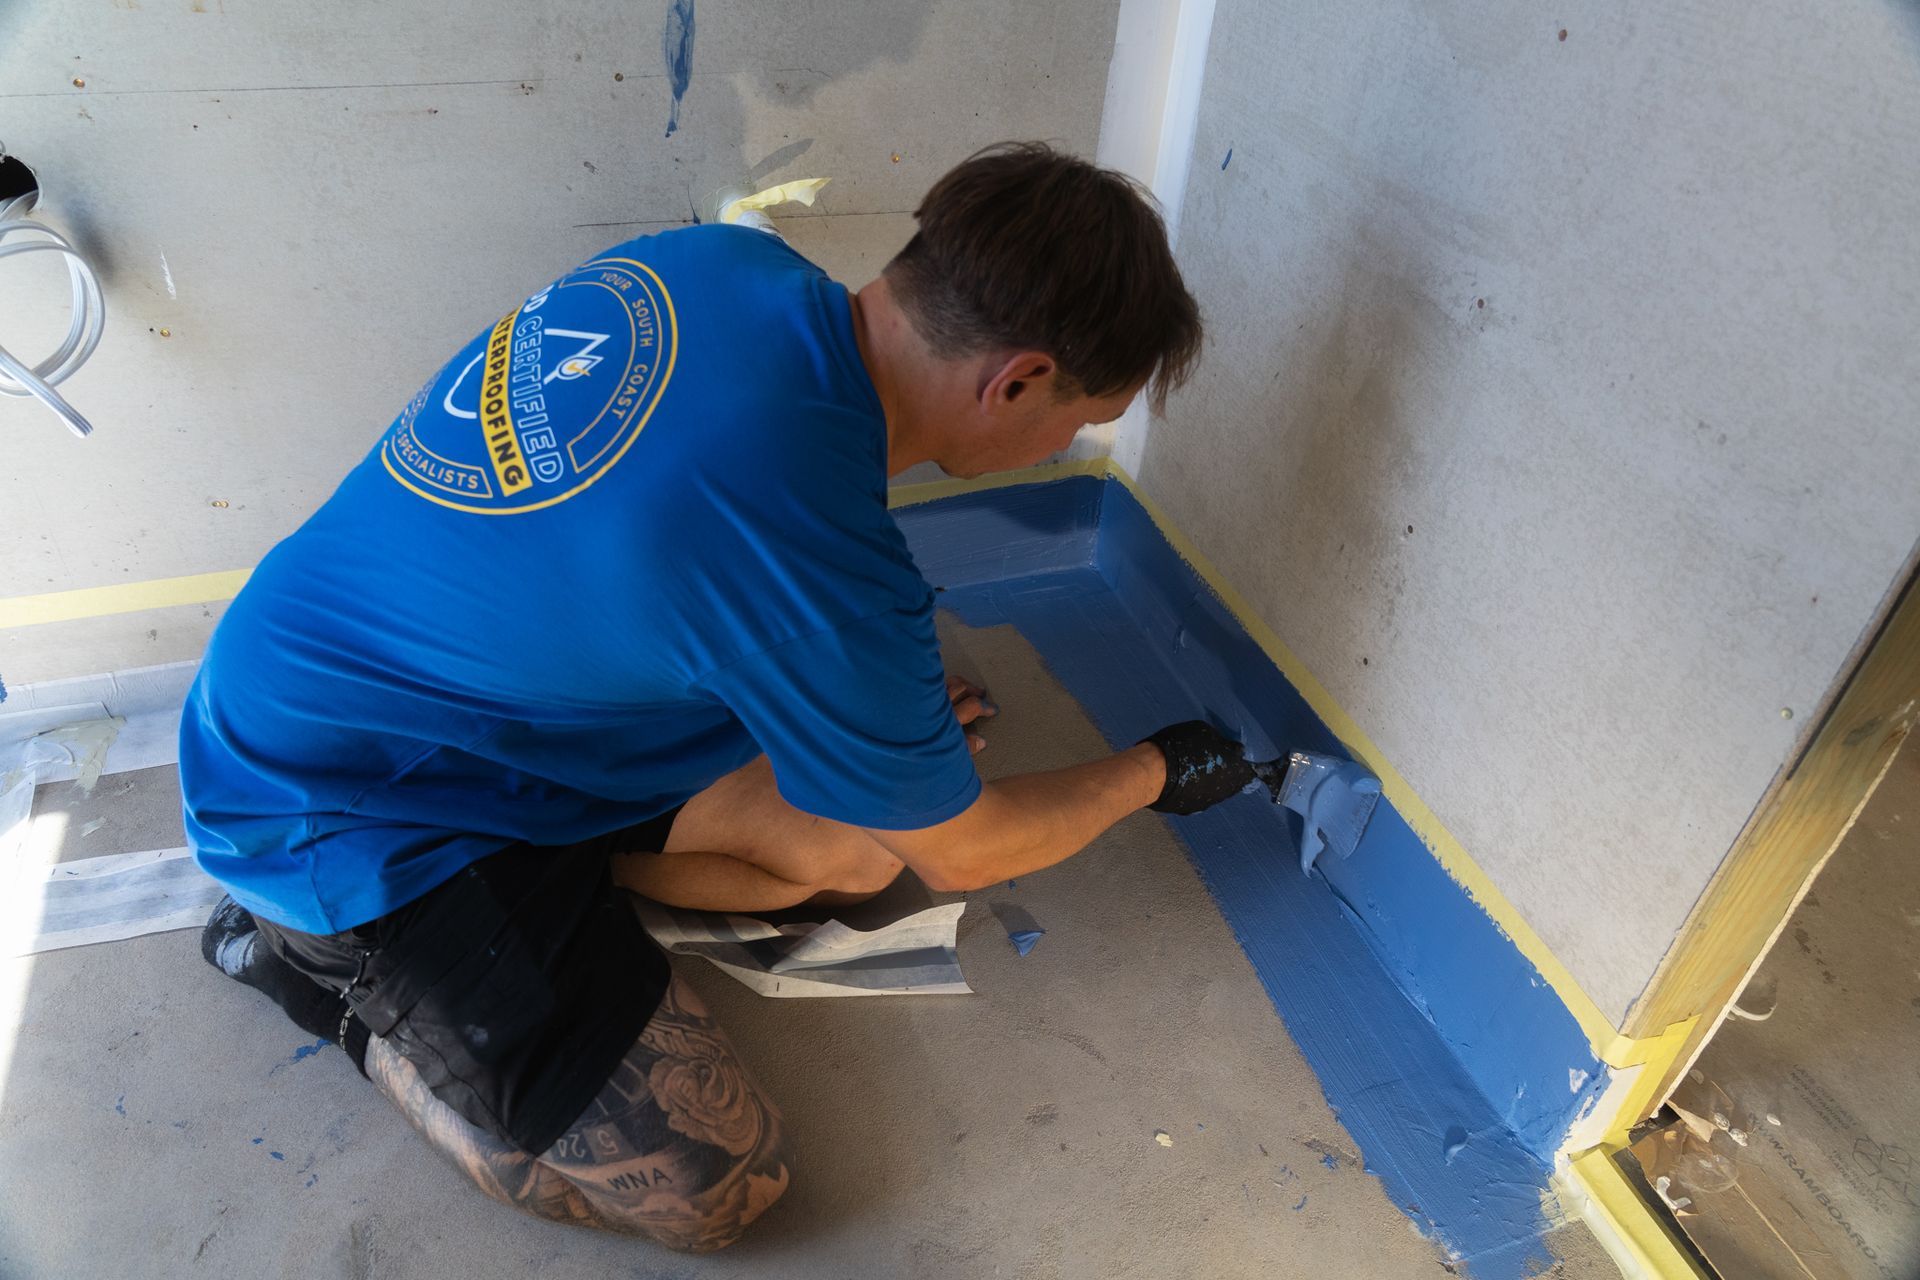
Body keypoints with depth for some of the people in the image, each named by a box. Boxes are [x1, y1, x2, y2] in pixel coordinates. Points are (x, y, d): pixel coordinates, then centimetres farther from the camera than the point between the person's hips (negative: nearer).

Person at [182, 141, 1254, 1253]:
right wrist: (1157, 772, 4)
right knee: (714, 1188, -6)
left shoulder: (736, 262, -11)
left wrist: (884, 694, 11)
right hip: (334, 815, -8)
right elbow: (964, 854, -14)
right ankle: (311, 956, 5)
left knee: (856, 850, 1)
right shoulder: (825, 571, -35)